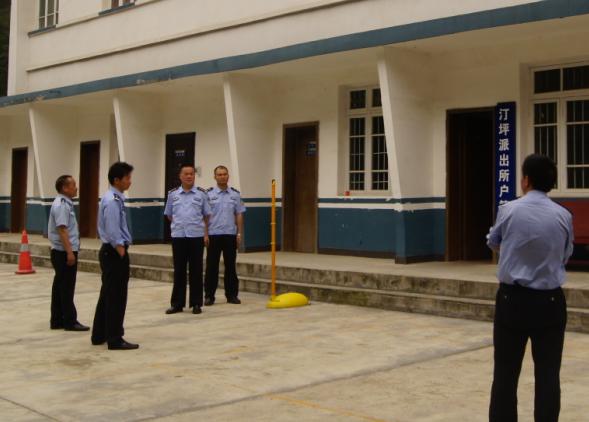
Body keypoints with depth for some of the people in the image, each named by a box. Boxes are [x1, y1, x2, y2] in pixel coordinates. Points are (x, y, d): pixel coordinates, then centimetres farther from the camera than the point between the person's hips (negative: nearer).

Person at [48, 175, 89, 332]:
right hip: (64, 252, -10)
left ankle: (57, 320, 17)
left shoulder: (65, 203, 15)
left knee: (60, 287, 12)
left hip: (61, 252, 10)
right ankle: (70, 322, 2)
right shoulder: (62, 205, -16)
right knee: (66, 288, -4)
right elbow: (62, 230, -23)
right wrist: (69, 252, -25)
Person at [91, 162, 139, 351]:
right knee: (116, 297, -3)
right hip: (114, 253, -10)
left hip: (110, 252, 10)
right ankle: (115, 340, 4)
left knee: (107, 294, 17)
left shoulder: (113, 198, 13)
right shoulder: (113, 201, -18)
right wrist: (122, 254, -17)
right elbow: (113, 232, -22)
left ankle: (99, 335, 26)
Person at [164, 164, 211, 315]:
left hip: (196, 236, -1)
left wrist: (206, 234, 3)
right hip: (178, 236, 1)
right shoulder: (172, 194, 6)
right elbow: (168, 214, 17)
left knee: (196, 271, 3)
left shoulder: (201, 194, 3)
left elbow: (206, 215, 7)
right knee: (179, 271, 5)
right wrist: (179, 224, 10)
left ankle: (196, 303, 10)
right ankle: (177, 303, 12)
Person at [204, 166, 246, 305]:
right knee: (212, 266, 2)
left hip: (230, 234, 2)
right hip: (213, 235, -2)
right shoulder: (209, 194, 0)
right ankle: (209, 295, 9)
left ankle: (232, 295, 14)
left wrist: (239, 234, 1)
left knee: (230, 266, 7)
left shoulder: (235, 194, 7)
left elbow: (239, 215, 7)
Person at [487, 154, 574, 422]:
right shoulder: (563, 216, -4)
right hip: (550, 301, 1)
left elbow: (493, 244, 11)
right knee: (548, 372, 8)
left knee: (506, 371, 7)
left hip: (512, 299, -1)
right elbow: (566, 256, 10)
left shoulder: (509, 211, -7)